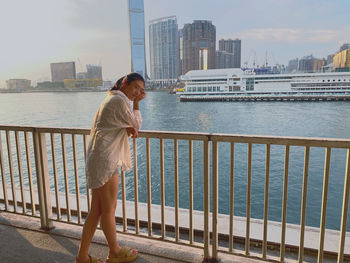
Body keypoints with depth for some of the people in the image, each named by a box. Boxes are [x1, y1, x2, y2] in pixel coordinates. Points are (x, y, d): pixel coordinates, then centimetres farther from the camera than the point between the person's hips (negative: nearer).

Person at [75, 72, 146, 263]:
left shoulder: (113, 99, 20)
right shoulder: (119, 100, -12)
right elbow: (137, 125, -4)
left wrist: (129, 129, -3)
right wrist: (136, 104, 4)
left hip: (99, 159, 10)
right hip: (105, 160, -10)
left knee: (96, 211, 14)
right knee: (109, 209, 7)